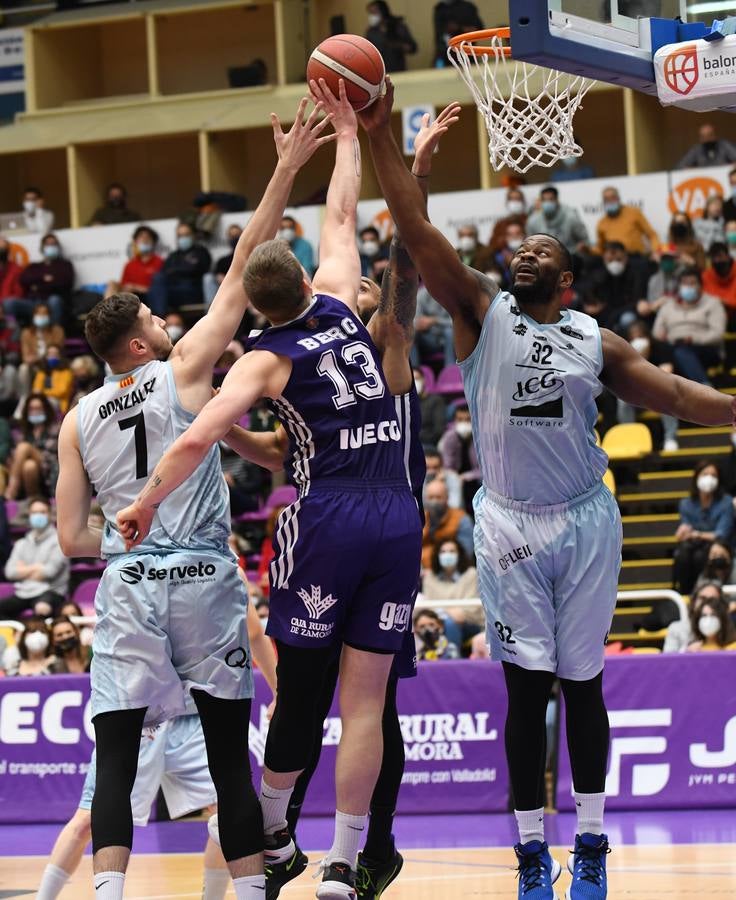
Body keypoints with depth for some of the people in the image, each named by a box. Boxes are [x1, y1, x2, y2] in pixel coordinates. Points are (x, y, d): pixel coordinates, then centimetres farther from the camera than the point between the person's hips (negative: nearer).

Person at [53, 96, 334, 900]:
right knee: (229, 750, 6)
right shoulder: (183, 370, 0)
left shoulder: (78, 422, 8)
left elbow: (72, 538, 7)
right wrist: (286, 170, 2)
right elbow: (243, 268, 0)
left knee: (115, 757, -1)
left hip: (127, 589, 2)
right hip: (203, 578, -2)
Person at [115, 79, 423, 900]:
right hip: (397, 518, 3)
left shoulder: (265, 359, 0)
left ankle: (270, 832, 28)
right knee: (365, 698, 0)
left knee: (299, 687, 11)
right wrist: (346, 131, 37)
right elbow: (342, 220, 27)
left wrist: (145, 505, 0)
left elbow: (197, 440, -13)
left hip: (325, 521, -3)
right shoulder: (341, 308, 11)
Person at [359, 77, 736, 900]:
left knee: (582, 683, 7)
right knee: (526, 687, -1)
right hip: (511, 523, -1)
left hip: (584, 521, 2)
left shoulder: (595, 341, 9)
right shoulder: (482, 315, 2)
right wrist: (380, 141, -15)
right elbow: (420, 235, -6)